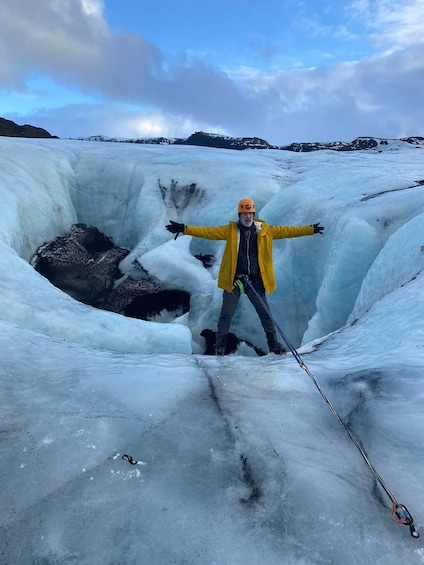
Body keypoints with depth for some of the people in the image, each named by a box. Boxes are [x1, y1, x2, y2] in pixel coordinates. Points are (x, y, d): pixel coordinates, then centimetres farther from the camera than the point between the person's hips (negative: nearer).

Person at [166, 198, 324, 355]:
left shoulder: (265, 230, 5)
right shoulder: (230, 230, -1)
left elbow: (286, 231, 9)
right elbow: (209, 232, -7)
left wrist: (310, 229, 8)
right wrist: (184, 229, -17)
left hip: (256, 280, 2)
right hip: (234, 279, -1)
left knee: (265, 313, 9)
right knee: (226, 314, 4)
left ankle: (274, 344, 23)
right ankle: (220, 346, 17)